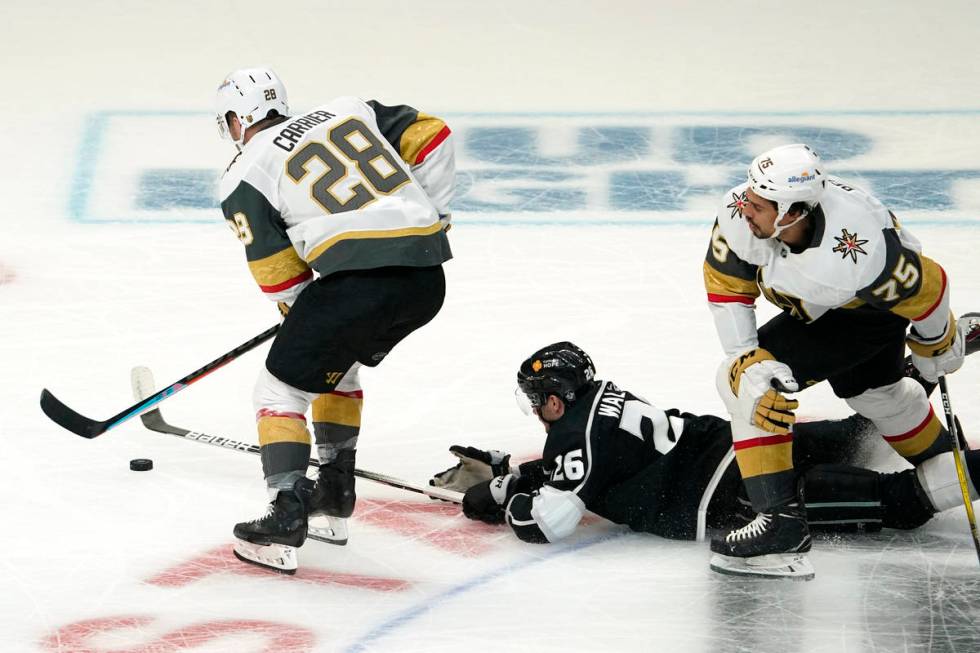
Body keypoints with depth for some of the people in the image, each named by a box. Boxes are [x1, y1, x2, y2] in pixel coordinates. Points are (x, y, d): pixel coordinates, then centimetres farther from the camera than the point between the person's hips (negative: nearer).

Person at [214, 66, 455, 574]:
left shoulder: (243, 179, 7)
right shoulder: (347, 111, 21)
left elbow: (281, 280, 5)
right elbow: (432, 136, 17)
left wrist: (304, 317, 24)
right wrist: (428, 215, 23)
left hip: (358, 281, -7)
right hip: (428, 277, 7)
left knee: (281, 390, 8)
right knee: (336, 366, 30)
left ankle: (285, 523, -4)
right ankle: (333, 499, 33)